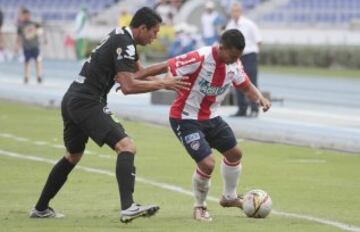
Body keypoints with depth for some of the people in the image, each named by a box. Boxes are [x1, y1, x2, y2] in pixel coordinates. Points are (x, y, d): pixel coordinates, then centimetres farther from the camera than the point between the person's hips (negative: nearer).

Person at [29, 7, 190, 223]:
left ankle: (41, 209, 35)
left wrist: (165, 78, 11)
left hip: (72, 100, 11)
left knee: (73, 156, 27)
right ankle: (128, 207, -35)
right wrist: (162, 83, -14)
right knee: (126, 146, -21)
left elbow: (139, 70, 26)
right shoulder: (124, 43, -14)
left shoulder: (121, 36, 17)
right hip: (87, 102, -11)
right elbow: (128, 86, -21)